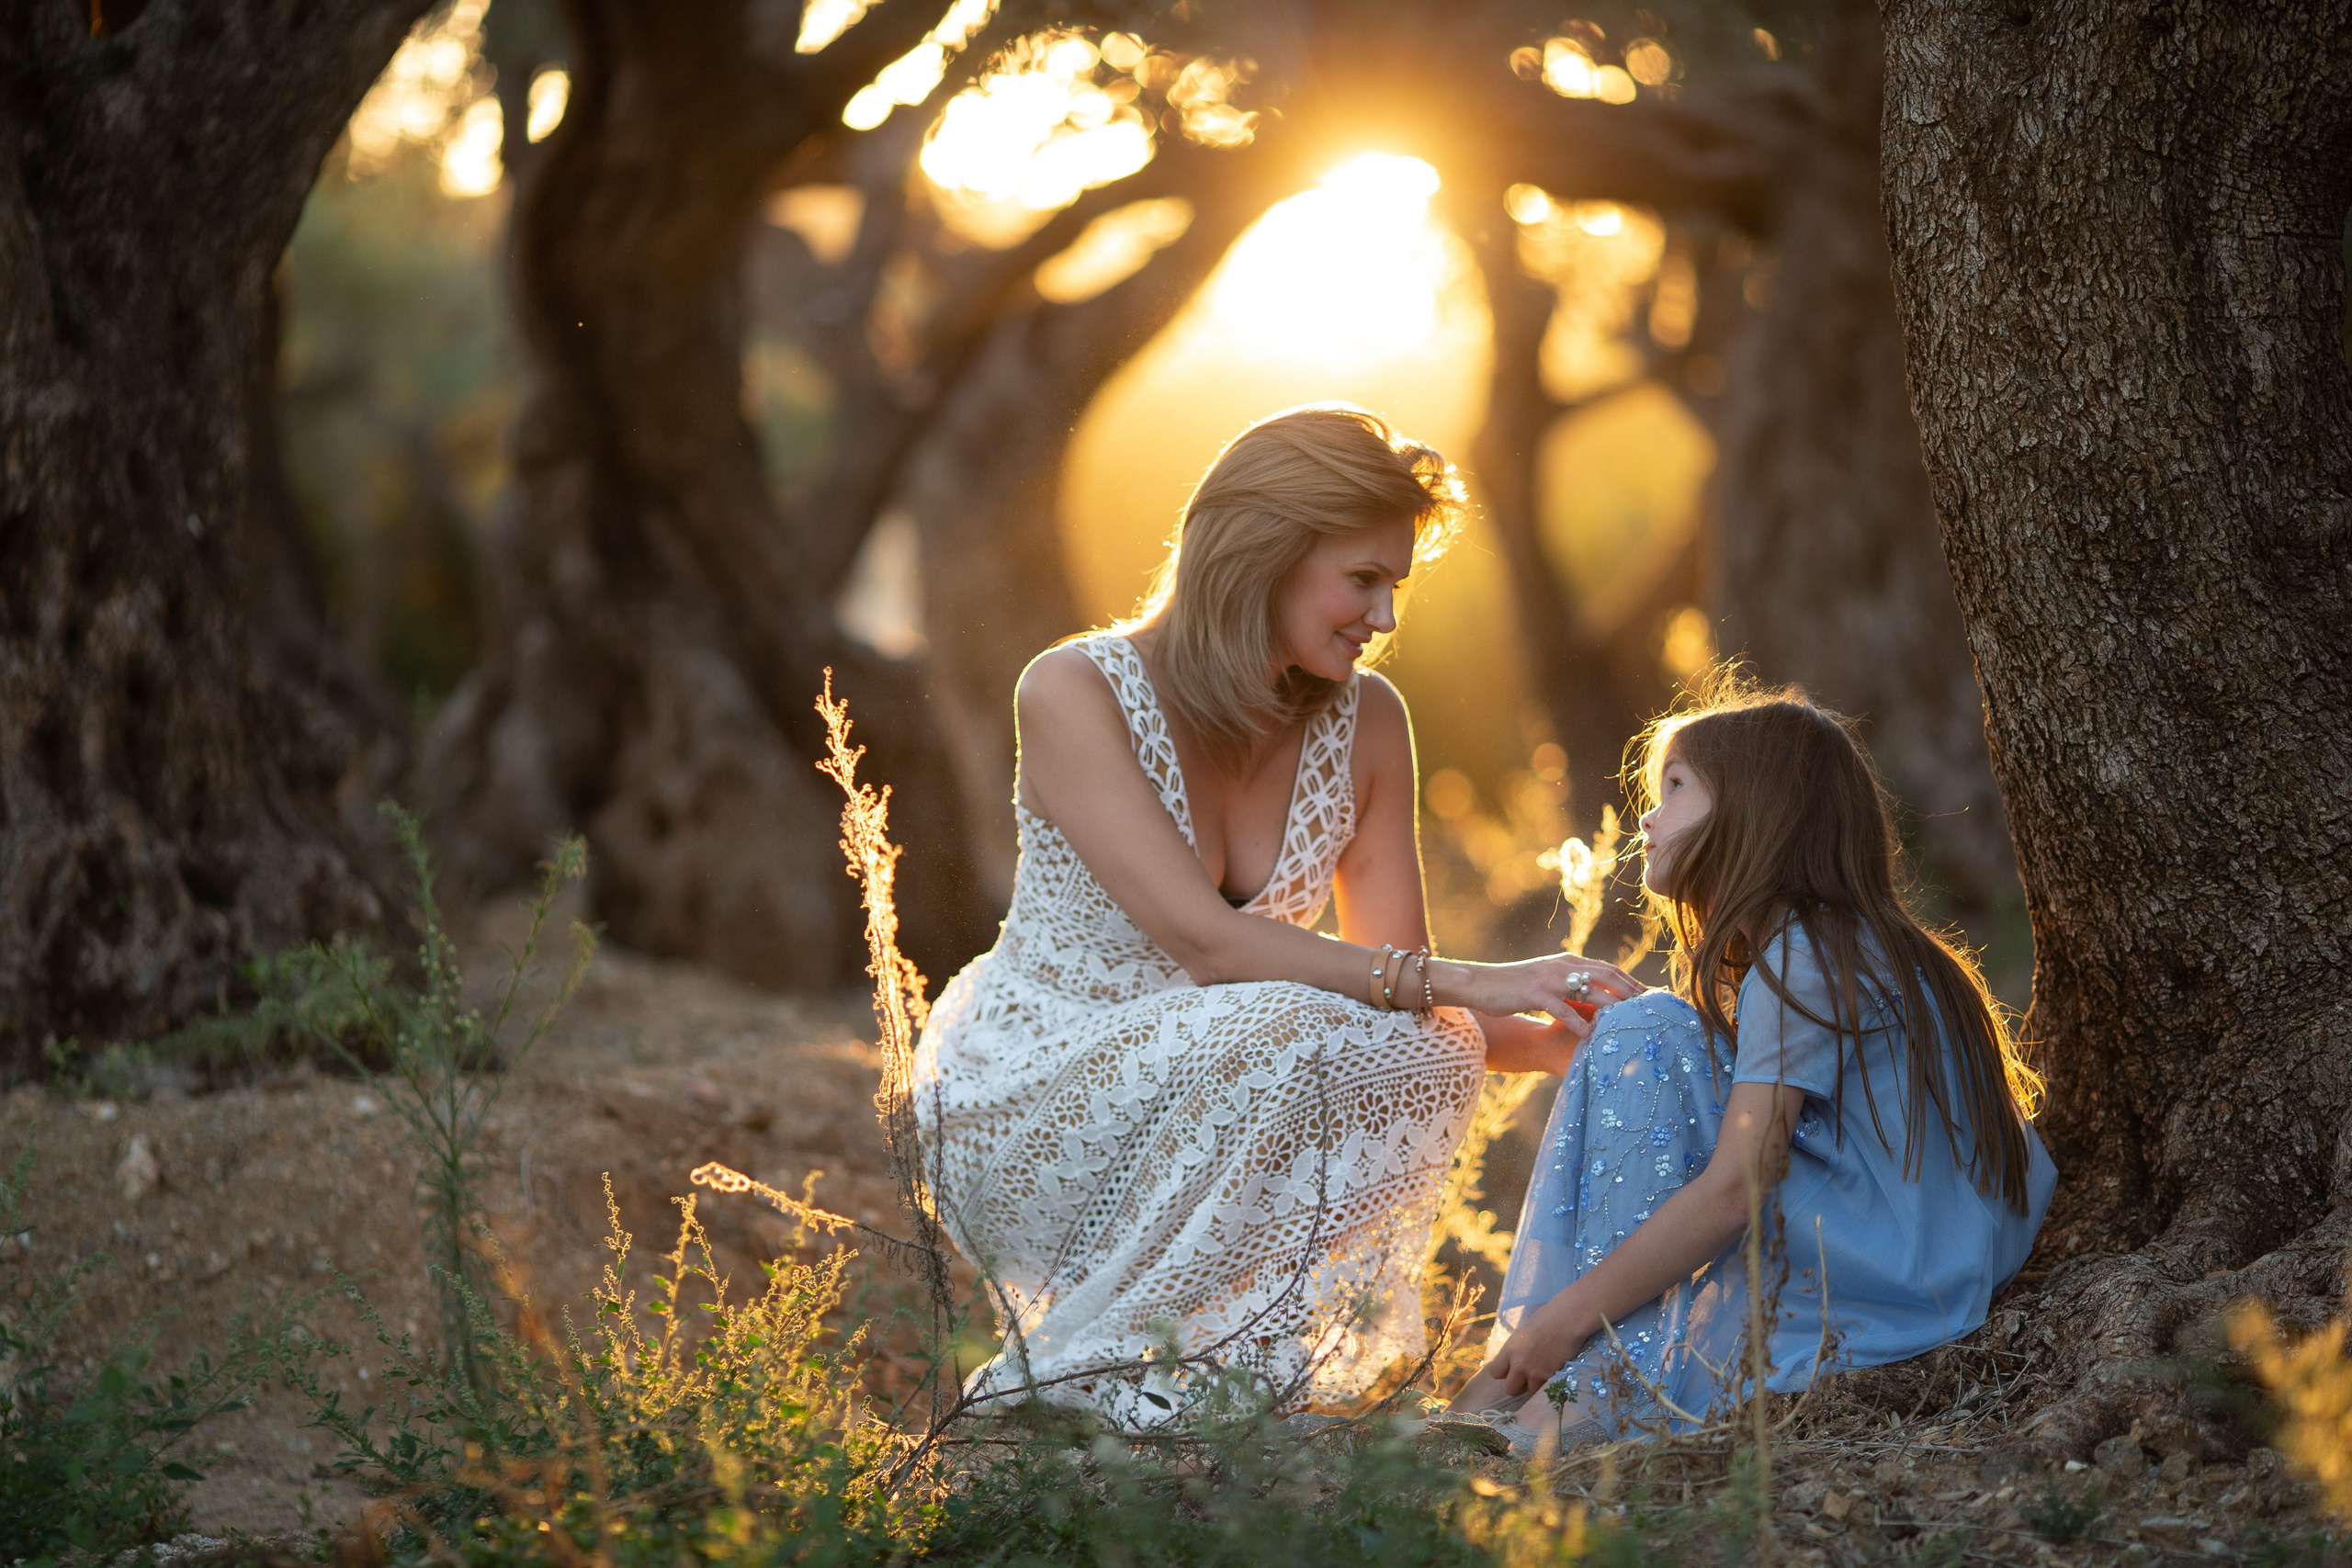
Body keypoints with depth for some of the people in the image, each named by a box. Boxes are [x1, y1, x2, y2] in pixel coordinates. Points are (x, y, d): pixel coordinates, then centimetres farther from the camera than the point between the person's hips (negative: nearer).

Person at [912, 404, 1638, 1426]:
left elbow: (1406, 994, 0)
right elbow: (1202, 938, -27)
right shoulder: (1076, 694, -17)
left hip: (1213, 1107, 5)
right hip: (1019, 1112, -5)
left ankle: (1226, 1360, -8)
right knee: (1298, 1033, -33)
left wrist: (1568, 1042, -19)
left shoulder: (1363, 722, 0)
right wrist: (1461, 984, -33)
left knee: (1429, 1065, -25)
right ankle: (1099, 1367, -18)